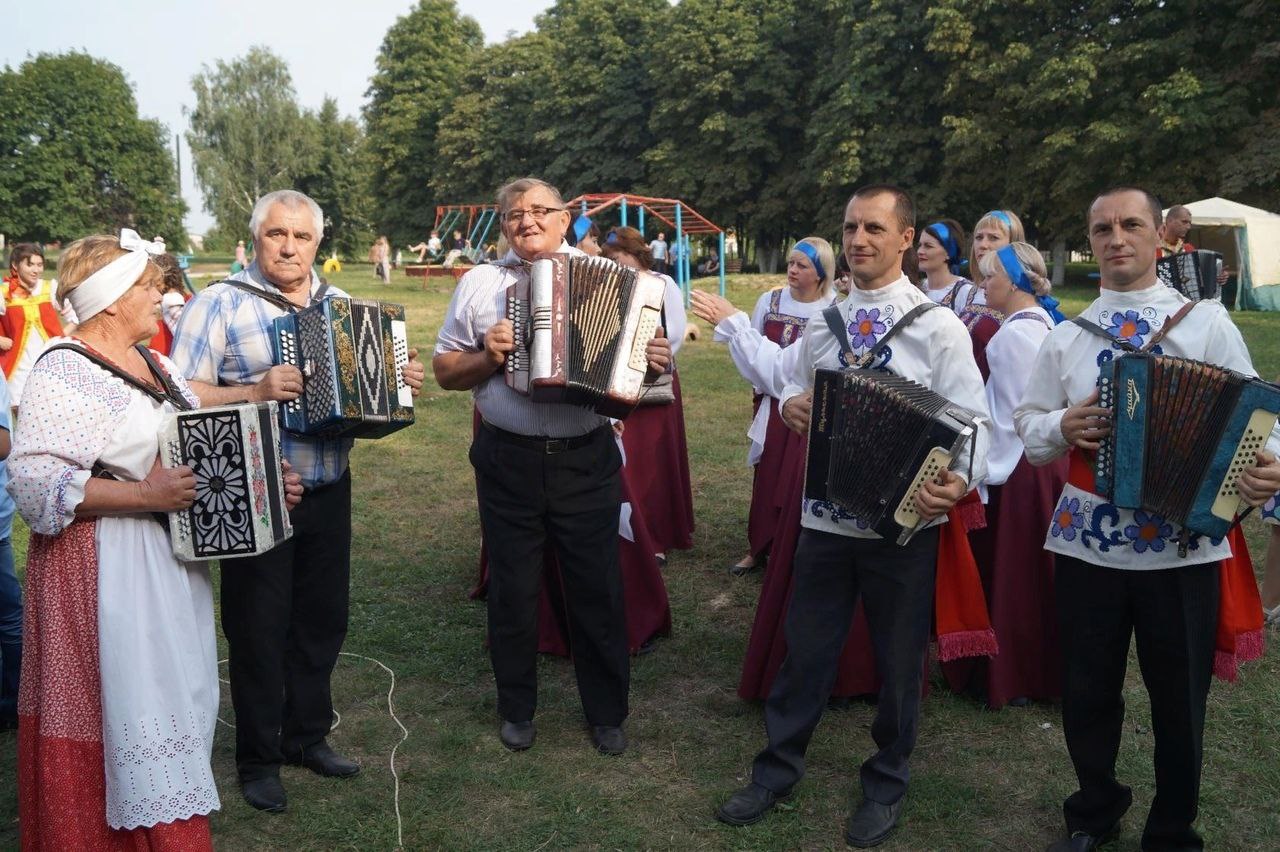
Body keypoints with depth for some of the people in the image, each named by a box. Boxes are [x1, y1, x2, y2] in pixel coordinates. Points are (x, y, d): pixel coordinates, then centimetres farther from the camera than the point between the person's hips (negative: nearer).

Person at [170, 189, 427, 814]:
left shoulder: (339, 305, 9)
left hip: (328, 490, 5)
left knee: (323, 616, 15)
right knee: (260, 627, 6)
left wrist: (400, 381, -2)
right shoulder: (219, 304, -7)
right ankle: (258, 758, 24)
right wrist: (255, 391, -26)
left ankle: (307, 735, 35)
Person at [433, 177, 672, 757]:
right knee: (512, 590, 11)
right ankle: (516, 708, 31)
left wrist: (655, 361, -12)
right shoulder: (480, 283, 6)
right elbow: (444, 370, 8)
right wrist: (489, 355, -11)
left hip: (587, 459, 0)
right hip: (507, 461, 1)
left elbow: (632, 354, 10)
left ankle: (606, 713, 25)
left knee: (598, 590, 7)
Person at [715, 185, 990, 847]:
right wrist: (789, 404, -5)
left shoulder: (938, 325, -8)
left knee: (898, 660, 13)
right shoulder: (822, 321, 5)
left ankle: (886, 785, 34)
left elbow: (972, 420, -12)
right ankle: (776, 771, 30)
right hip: (825, 517, 3)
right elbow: (795, 384, 19)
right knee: (804, 650, 12)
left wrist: (961, 481, -31)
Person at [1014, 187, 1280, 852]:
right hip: (1087, 543, 2)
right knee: (1086, 695, 13)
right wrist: (1062, 428, -13)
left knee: (1180, 702, 11)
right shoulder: (1065, 338, 8)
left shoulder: (1208, 322, 1)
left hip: (1183, 546, -1)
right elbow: (1027, 427, 9)